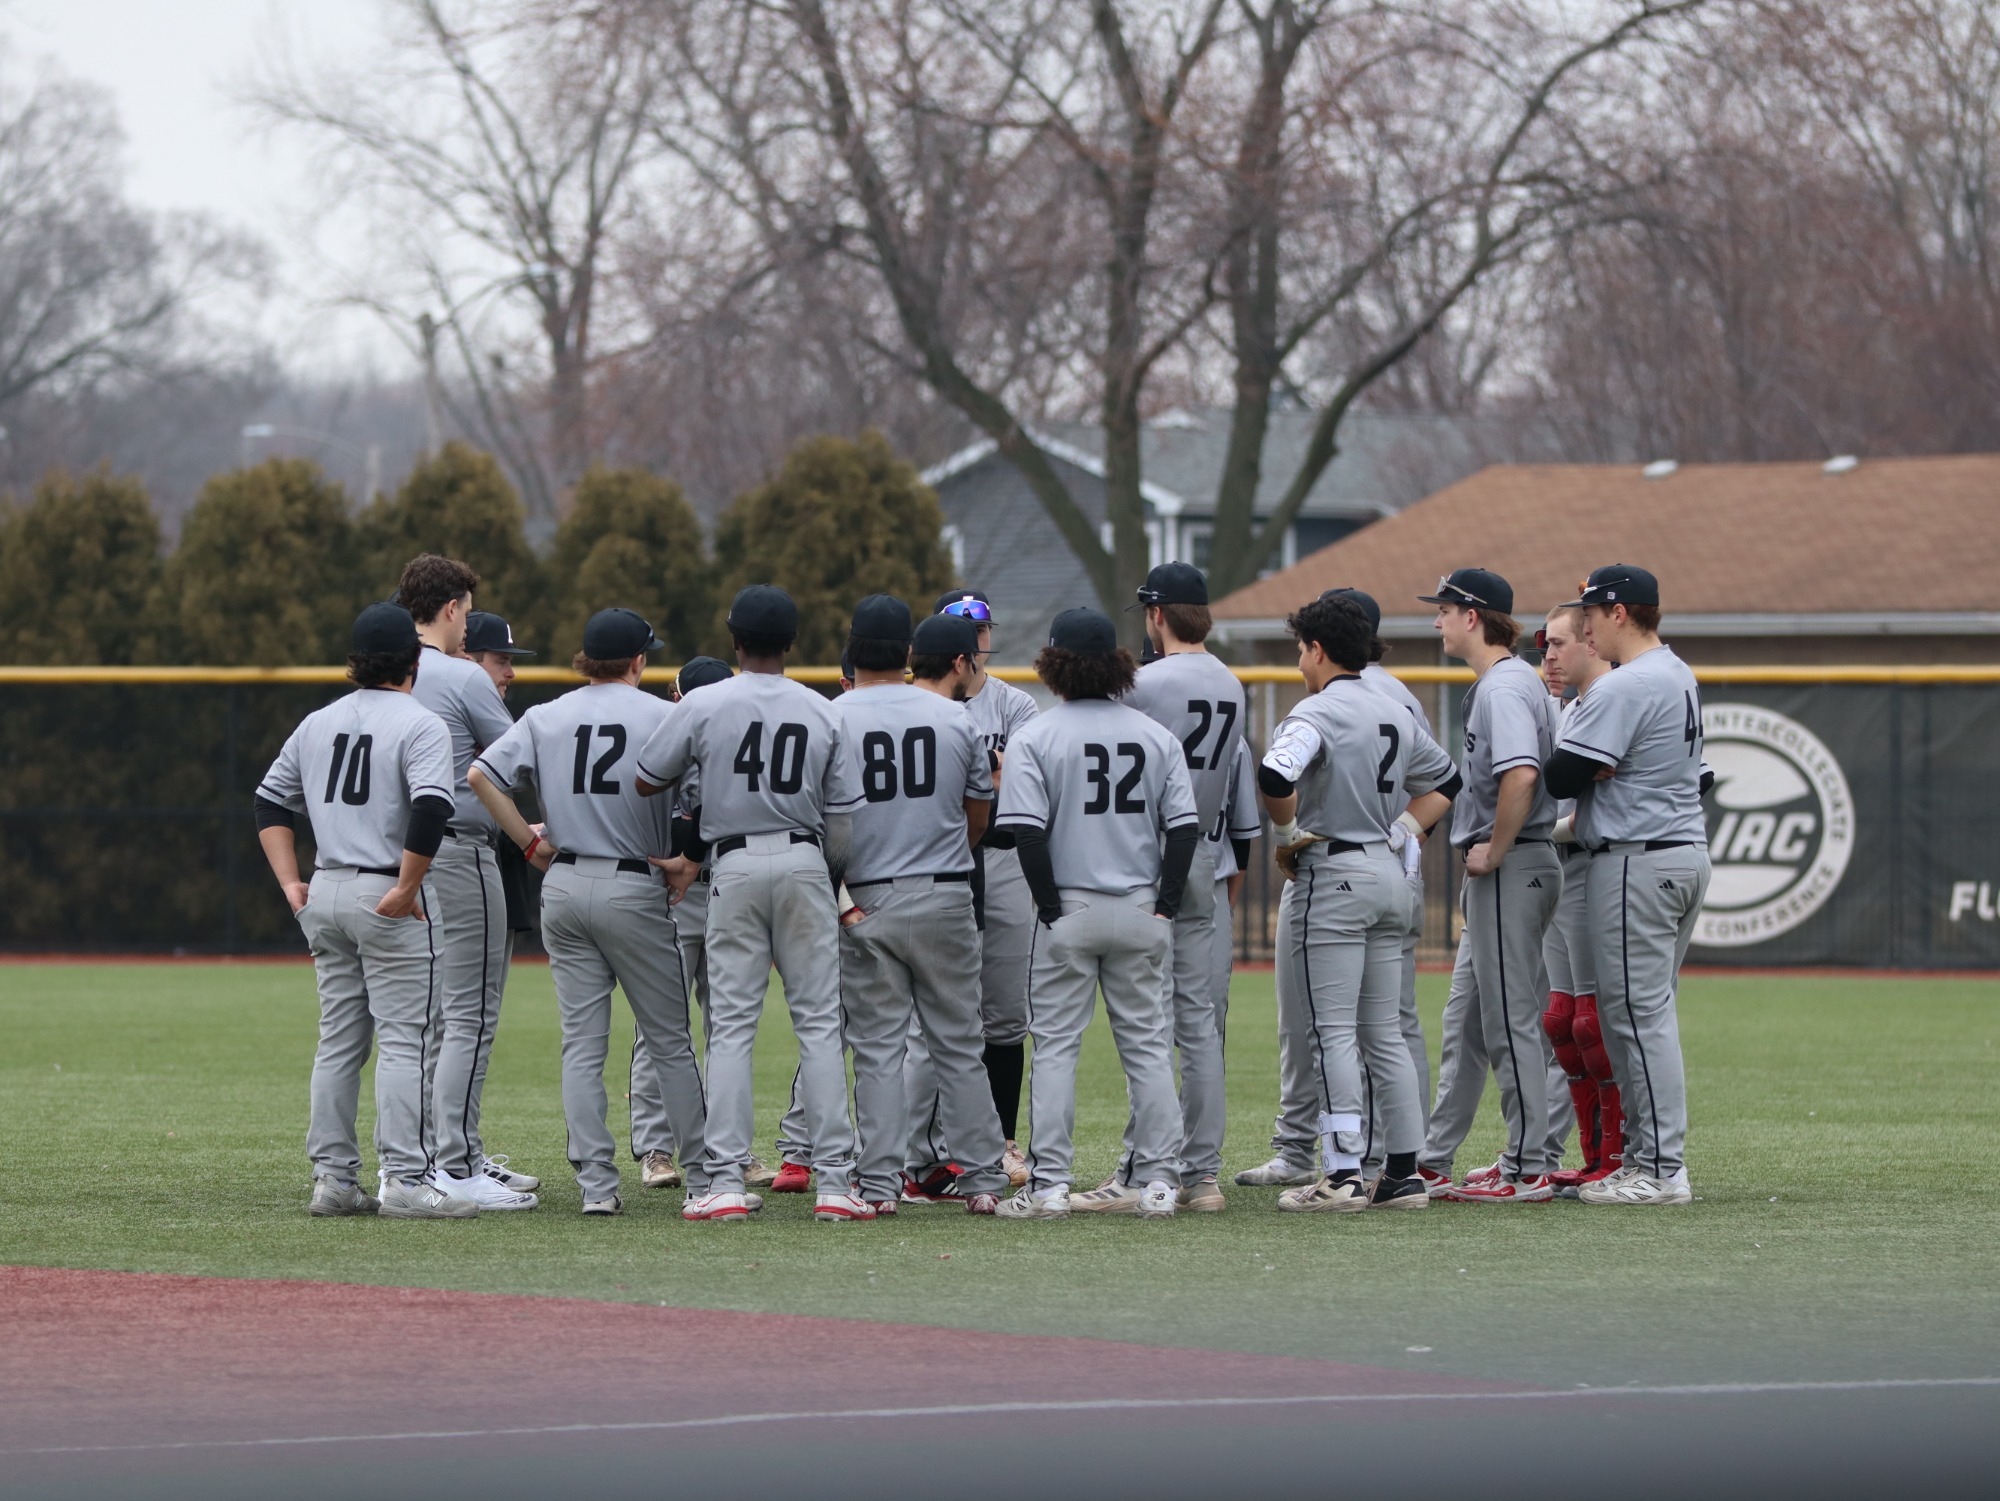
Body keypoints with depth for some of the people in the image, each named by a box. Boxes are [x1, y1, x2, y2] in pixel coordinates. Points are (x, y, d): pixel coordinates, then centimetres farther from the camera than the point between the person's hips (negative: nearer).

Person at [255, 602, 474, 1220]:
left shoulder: (317, 723, 13)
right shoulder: (419, 725, -9)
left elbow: (271, 800, 16)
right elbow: (431, 809, -23)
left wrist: (290, 883, 12)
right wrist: (407, 887, -17)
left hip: (326, 892, 7)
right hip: (391, 899, -7)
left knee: (338, 1040, 11)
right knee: (404, 1040, -6)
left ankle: (332, 1178, 10)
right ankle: (405, 1180, -10)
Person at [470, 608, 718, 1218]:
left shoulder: (545, 718, 6)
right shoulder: (663, 716, -4)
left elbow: (482, 774, -3)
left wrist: (532, 843, 2)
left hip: (563, 888, 3)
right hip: (634, 889, -3)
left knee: (582, 1042, 5)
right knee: (670, 1041, 6)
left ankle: (595, 1183, -1)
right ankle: (704, 1175, 10)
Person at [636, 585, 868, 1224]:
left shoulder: (703, 705, -4)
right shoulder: (823, 713, 3)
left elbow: (647, 781, 5)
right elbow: (840, 818, 4)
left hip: (735, 865, -1)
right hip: (804, 864, 1)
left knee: (731, 1024, 0)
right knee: (819, 1021, 3)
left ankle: (725, 1181, -6)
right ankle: (834, 1178, -2)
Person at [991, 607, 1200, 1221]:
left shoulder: (1035, 738, -6)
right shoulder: (1156, 737, 4)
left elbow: (1027, 831, -14)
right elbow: (1184, 826, 0)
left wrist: (1051, 908, -8)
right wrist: (1164, 905, 2)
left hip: (1069, 911, -3)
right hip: (1141, 910, 3)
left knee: (1055, 1047, 2)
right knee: (1149, 1045, 8)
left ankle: (1049, 1185, -3)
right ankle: (1159, 1182, 6)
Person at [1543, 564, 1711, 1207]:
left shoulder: (1622, 688, -17)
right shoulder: (1680, 677, 15)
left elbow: (1561, 777, -18)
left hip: (1637, 861, -10)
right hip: (1688, 852, 10)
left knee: (1637, 1013, -7)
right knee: (1647, 1012, 15)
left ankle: (1662, 1170, -8)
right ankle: (1646, 1158, 17)